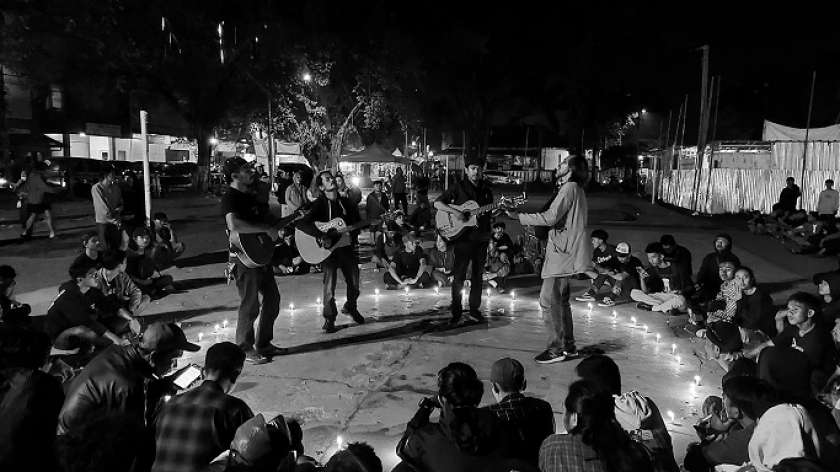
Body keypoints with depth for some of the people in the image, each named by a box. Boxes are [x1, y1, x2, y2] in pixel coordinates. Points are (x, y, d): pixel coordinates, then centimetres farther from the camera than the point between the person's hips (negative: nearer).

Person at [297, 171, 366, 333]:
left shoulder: (345, 202, 8)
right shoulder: (318, 204, -11)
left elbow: (358, 223, 14)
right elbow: (301, 224, -25)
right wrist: (322, 236, -32)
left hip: (346, 246, 5)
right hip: (328, 249, -5)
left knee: (354, 282, 10)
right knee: (330, 285, -7)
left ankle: (351, 307, 37)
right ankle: (329, 319, 9)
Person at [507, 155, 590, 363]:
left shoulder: (570, 188, -13)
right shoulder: (574, 189, 20)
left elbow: (550, 217, -22)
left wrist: (518, 216, -20)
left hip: (563, 253, -11)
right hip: (563, 252, 11)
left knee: (549, 300, -8)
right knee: (559, 300, 16)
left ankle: (557, 349, -3)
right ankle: (568, 345, 24)